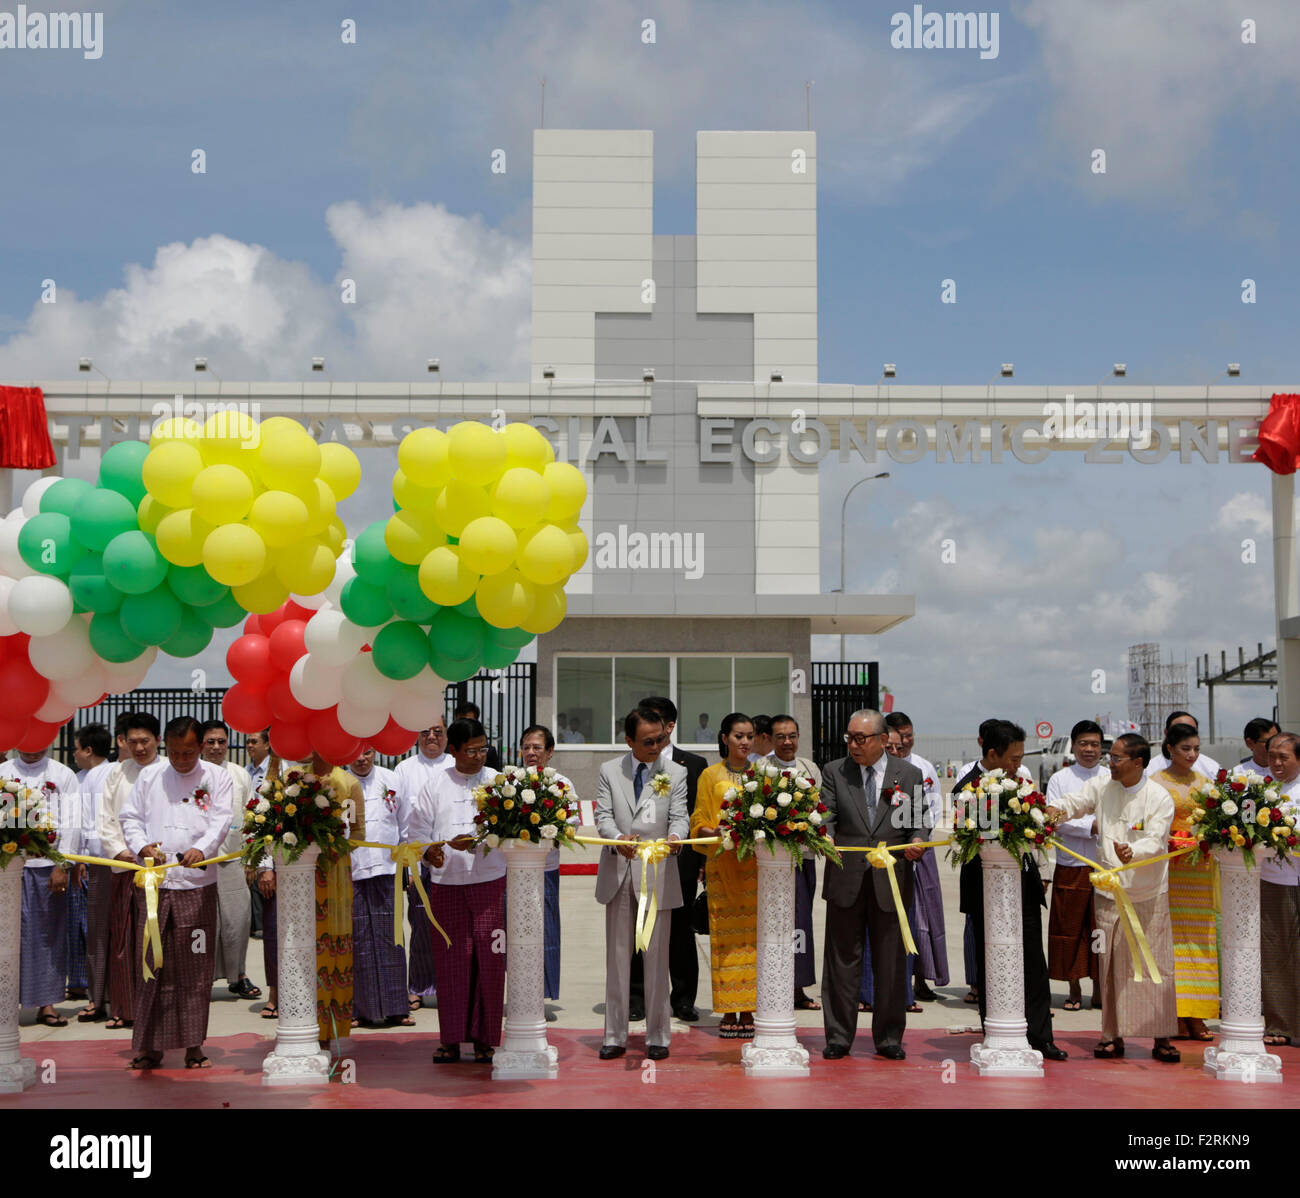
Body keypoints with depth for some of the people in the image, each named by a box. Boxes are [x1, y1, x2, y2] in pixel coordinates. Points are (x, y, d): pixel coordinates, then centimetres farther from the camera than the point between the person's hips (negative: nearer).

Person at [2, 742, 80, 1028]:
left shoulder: (63, 776, 6)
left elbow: (70, 824, 1)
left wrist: (63, 865, -7)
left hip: (49, 864, 0)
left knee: (50, 933, 3)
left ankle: (46, 1003, 8)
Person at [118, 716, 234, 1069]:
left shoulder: (217, 778, 6)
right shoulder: (149, 776, 12)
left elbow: (221, 821, -5)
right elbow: (129, 816, 12)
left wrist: (201, 848, -23)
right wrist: (142, 845, -8)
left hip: (197, 884, -1)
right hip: (153, 881, 1)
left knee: (195, 966, 0)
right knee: (152, 964, 1)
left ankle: (193, 1046, 8)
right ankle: (149, 1047, 8)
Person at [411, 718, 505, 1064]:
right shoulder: (436, 784, 9)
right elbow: (418, 828, 9)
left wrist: (474, 839, -16)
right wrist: (430, 851, -10)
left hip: (489, 882, -1)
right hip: (446, 883, 1)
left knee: (488, 960, -2)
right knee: (450, 961, 3)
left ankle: (484, 1038, 8)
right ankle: (451, 1039, 11)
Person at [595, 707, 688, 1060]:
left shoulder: (675, 773, 4)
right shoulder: (609, 771, 6)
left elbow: (679, 816, -4)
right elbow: (603, 815, -2)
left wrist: (674, 836, -27)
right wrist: (618, 837, -23)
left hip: (657, 874, -1)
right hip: (617, 872, 1)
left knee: (657, 958, 2)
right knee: (617, 956, 6)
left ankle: (658, 1036, 11)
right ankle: (615, 1036, 13)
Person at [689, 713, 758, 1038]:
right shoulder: (711, 775, 7)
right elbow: (700, 824, 5)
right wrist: (719, 833, -14)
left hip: (756, 863, 2)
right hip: (722, 862, -1)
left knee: (752, 935, -2)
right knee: (725, 935, -3)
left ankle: (748, 1012, 2)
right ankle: (729, 1013, 1)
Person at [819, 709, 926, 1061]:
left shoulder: (909, 775, 7)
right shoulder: (834, 772, 7)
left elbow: (917, 821, 6)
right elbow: (826, 816, -1)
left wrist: (917, 841, -16)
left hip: (891, 882, 0)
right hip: (845, 880, 0)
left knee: (891, 963, 6)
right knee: (842, 960, 4)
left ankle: (888, 1038, 16)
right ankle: (838, 1037, 12)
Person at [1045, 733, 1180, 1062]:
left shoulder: (1159, 798, -7)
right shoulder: (1102, 785, 4)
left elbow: (1155, 841, -17)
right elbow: (1073, 801, 6)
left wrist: (1132, 852, -37)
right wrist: (1056, 809, -18)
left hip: (1150, 895, -3)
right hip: (1110, 893, 3)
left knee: (1155, 965, -2)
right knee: (1111, 967, 4)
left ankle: (1162, 1039, 7)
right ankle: (1113, 1037, 12)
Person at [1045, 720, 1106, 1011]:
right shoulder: (1059, 779, 6)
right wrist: (1090, 827, -14)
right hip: (1070, 866, -1)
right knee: (1069, 928, 2)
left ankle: (1099, 990, 13)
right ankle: (1074, 990, 12)